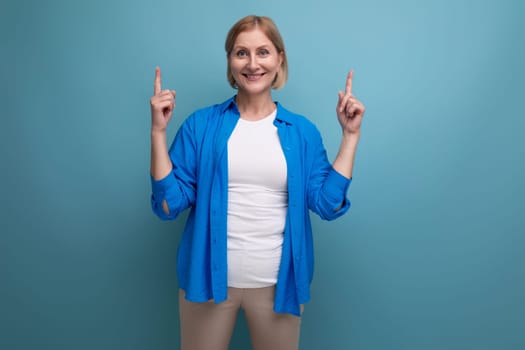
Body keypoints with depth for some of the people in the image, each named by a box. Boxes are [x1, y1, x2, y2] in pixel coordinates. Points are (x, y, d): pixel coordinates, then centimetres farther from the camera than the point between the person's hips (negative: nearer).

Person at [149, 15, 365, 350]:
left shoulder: (303, 131, 1)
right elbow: (169, 204, -7)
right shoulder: (201, 125, -3)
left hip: (277, 282, 1)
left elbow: (328, 203, -7)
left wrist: (351, 134, -6)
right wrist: (158, 131, -14)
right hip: (209, 278, 0)